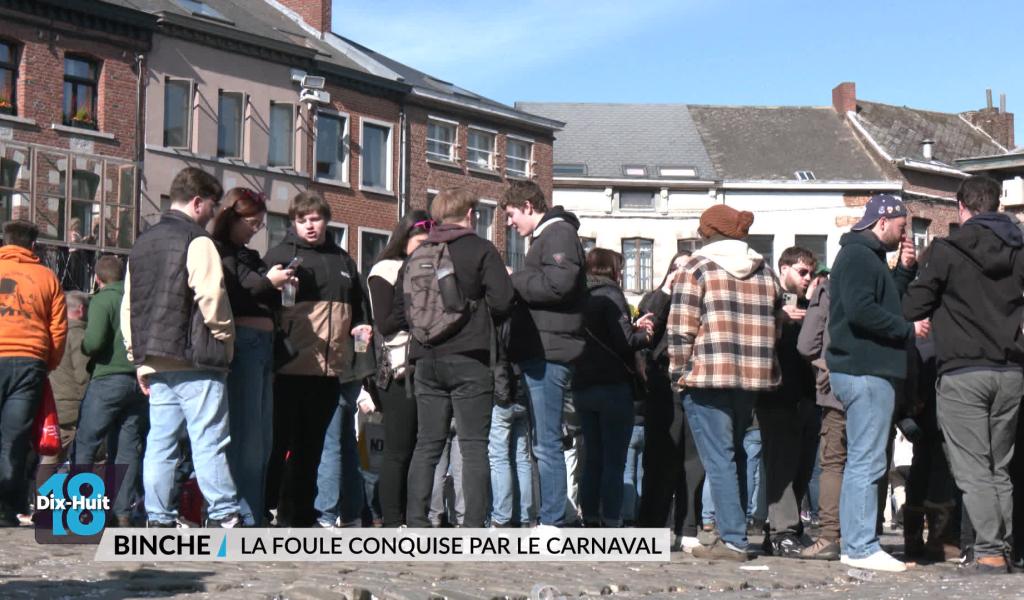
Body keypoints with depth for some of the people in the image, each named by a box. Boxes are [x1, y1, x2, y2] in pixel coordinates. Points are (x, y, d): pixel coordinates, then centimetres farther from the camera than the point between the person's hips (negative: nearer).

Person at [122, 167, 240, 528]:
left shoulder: (142, 244, 17)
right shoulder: (197, 241, -7)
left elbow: (128, 308, 18)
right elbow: (211, 300, -15)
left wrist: (139, 361, 19)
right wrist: (225, 344, -1)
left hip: (155, 362, 7)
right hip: (194, 361, -7)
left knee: (160, 444, 7)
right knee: (210, 443, -7)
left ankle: (158, 521, 7)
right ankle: (224, 517, -8)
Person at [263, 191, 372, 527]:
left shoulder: (343, 261, 20)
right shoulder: (279, 256, 6)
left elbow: (358, 307, 27)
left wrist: (361, 328, 9)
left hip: (332, 368, 4)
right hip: (290, 367, -4)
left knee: (314, 447, 7)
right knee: (279, 442, -3)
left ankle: (302, 516, 12)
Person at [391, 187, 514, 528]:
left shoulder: (417, 255, 9)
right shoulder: (481, 249, -3)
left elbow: (399, 310, 8)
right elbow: (502, 301, -11)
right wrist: (480, 317, 8)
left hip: (426, 360, 4)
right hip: (469, 358, -4)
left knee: (426, 445, 9)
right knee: (474, 445, -2)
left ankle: (416, 523, 6)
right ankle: (473, 526, -6)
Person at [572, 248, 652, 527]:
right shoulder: (609, 294, -10)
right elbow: (624, 341, -17)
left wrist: (634, 328, 14)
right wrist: (643, 334, 3)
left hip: (582, 386, 7)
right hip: (613, 386, -7)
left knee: (593, 458, 14)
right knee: (614, 461, -3)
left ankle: (590, 522, 15)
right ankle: (611, 524, -5)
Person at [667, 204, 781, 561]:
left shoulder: (698, 268, -2)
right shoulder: (765, 273, 15)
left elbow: (680, 330, -7)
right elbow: (774, 328, 14)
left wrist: (679, 374, 0)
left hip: (707, 376, -5)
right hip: (752, 379, 5)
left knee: (719, 459, -4)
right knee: (733, 456, 16)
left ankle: (732, 540, -9)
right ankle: (731, 531, 18)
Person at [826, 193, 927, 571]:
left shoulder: (867, 256, 22)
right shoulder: (858, 256, -11)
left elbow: (885, 302, 22)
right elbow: (861, 310, -23)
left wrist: (905, 271, 11)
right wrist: (908, 329, -15)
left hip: (865, 370, 11)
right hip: (866, 371, -11)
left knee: (859, 462, 13)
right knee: (867, 462, -10)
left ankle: (854, 545, 18)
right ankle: (862, 548, -9)